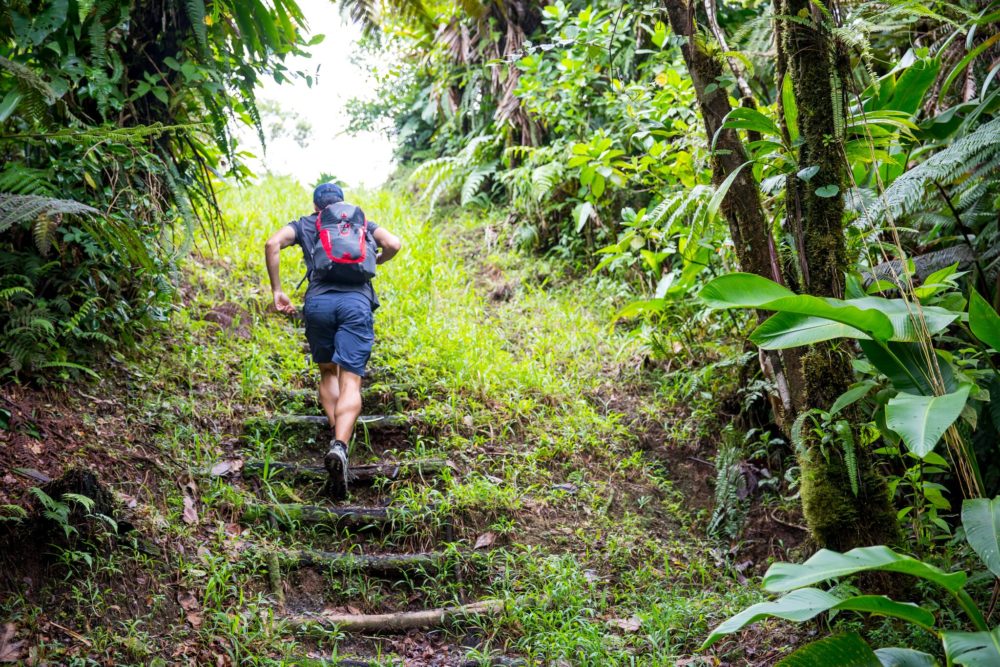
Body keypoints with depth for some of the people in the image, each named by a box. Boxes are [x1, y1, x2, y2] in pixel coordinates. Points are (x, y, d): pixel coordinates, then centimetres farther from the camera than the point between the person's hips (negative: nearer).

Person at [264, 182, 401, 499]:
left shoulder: (305, 224, 24)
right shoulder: (362, 222, 27)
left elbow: (272, 244, 5)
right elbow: (393, 244, 9)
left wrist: (277, 291, 8)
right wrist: (375, 262, 30)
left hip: (319, 301, 1)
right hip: (357, 302, -1)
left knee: (328, 373, 21)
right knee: (350, 382, -9)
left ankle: (335, 435, 3)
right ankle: (340, 446, -32)